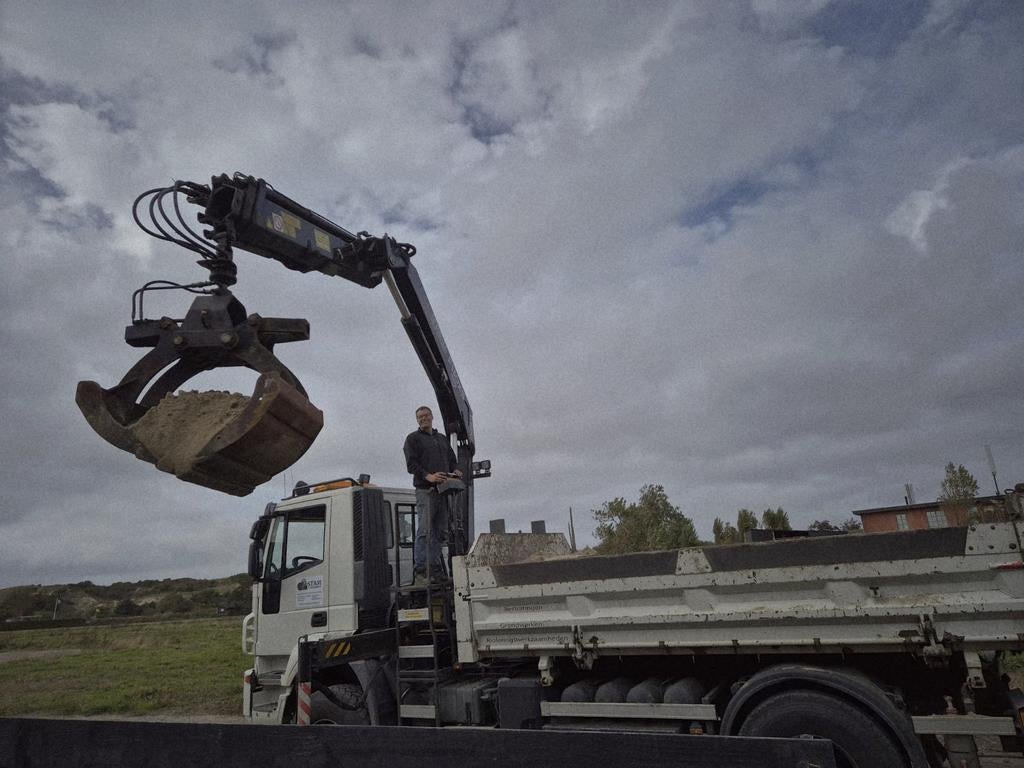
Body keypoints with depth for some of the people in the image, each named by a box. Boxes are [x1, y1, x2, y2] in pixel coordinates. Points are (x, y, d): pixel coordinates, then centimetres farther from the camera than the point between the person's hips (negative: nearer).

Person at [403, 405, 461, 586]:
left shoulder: (442, 439, 25)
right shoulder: (413, 439, 7)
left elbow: (452, 460, 26)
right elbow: (411, 464, -5)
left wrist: (455, 471, 2)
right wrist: (428, 476, -20)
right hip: (425, 490, -6)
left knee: (440, 532, 5)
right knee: (424, 530, -12)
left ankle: (436, 571, 10)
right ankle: (420, 572, -13)